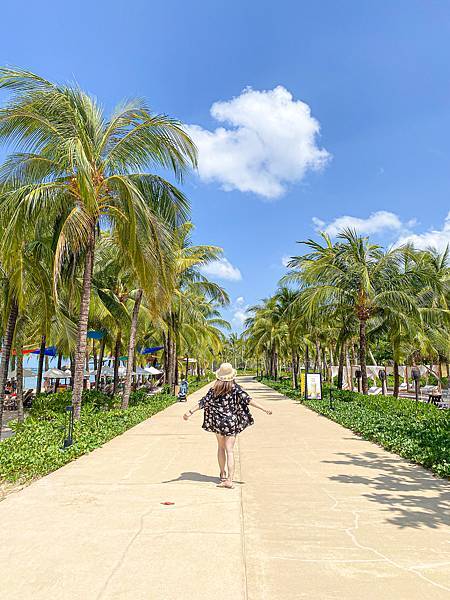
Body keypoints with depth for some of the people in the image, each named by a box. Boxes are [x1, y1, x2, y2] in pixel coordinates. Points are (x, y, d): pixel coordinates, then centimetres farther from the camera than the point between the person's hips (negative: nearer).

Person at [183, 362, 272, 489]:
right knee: (229, 450, -1)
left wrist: (190, 412, 0)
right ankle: (229, 480, -9)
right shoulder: (236, 389, -8)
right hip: (231, 421, -2)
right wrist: (264, 409, -13)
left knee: (221, 447, 21)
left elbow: (203, 402, -6)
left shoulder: (214, 389, -5)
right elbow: (247, 400, -14)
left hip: (218, 421, 2)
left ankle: (223, 474, 33)